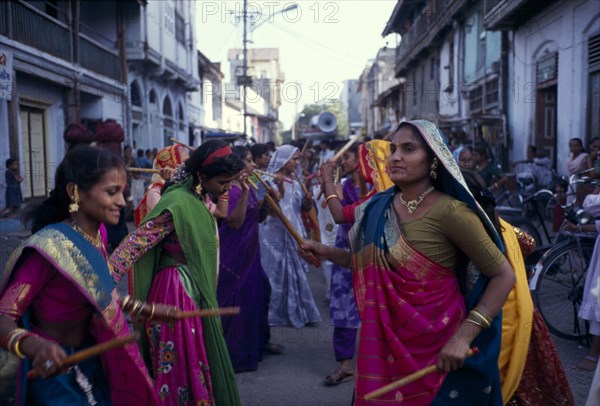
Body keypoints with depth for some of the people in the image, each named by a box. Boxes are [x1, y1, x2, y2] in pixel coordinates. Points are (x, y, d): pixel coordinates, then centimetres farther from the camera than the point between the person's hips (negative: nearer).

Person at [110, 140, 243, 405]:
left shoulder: (196, 197, 5)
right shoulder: (178, 203, -23)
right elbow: (136, 243, -27)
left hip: (193, 289, 9)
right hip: (177, 292, -9)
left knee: (194, 362, 18)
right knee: (181, 365, 3)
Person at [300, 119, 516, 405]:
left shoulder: (448, 211, -19)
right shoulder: (379, 207, -1)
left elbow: (503, 276, -15)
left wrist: (464, 336, -24)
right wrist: (325, 252, 1)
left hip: (435, 344, -5)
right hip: (385, 337, 5)